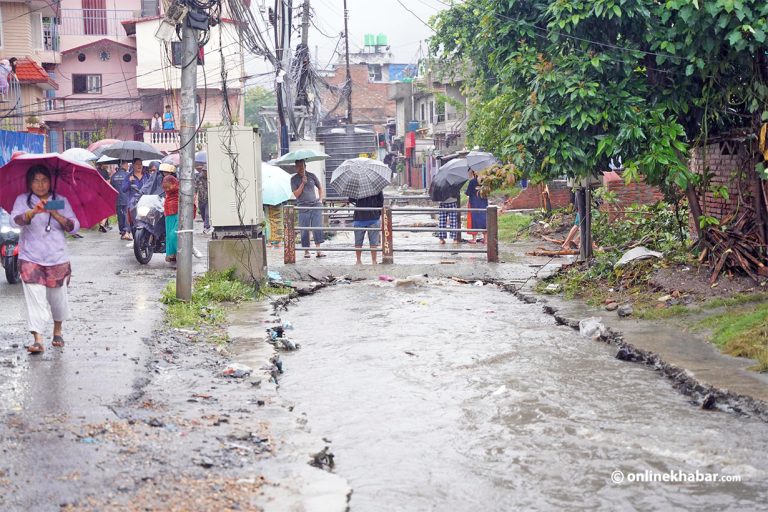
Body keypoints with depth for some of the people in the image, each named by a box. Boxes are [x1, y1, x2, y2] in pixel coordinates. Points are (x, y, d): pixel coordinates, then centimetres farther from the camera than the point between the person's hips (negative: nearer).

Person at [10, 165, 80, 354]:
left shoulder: (60, 201, 5)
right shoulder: (22, 200, 2)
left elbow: (74, 227, -1)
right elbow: (16, 220, -17)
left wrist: (56, 215, -18)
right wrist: (33, 212, -37)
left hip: (58, 259, 1)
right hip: (30, 259, -1)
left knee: (57, 297, 9)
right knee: (35, 297, -11)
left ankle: (58, 331, 33)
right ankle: (38, 339, -14)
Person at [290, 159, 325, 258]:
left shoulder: (311, 176, 9)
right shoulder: (294, 179, 4)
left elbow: (320, 187, 22)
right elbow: (296, 194, -5)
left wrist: (320, 200, 10)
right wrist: (303, 183, -12)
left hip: (315, 205, 1)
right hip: (303, 207, -1)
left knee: (317, 228, -10)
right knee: (304, 230, 0)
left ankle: (318, 250, -10)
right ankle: (306, 251, 11)